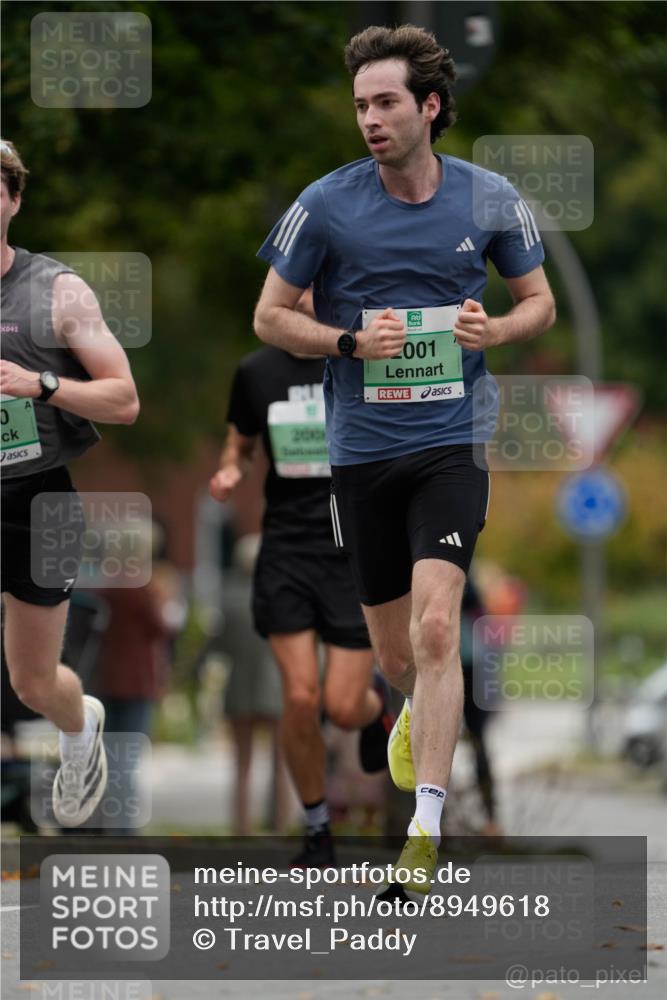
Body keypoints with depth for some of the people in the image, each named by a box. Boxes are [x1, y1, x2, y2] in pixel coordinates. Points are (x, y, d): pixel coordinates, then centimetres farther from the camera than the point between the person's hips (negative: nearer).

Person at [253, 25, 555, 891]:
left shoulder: (490, 201, -1)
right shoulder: (326, 205, -5)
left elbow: (539, 302, 13)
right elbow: (270, 316, 3)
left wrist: (495, 329, -10)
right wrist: (352, 342, -14)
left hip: (453, 439, -1)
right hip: (362, 449, 1)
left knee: (436, 626, -19)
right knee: (395, 650, 11)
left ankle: (426, 828, -19)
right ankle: (420, 709, 49)